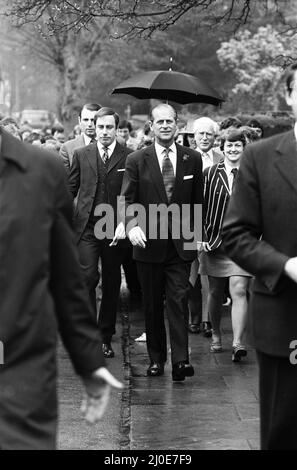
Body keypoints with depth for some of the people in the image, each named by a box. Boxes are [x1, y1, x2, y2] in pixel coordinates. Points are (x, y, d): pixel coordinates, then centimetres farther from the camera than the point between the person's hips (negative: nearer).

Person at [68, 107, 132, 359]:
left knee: (112, 283, 7)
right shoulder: (81, 155, 7)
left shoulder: (129, 157, 0)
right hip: (87, 227, 0)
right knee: (88, 277, -13)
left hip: (116, 229, 0)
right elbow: (70, 189, 13)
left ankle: (106, 337, 19)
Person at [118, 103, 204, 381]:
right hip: (148, 242, 0)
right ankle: (156, 358, 19)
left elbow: (197, 201, 11)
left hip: (181, 244, 0)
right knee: (152, 304, 9)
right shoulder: (136, 160, 1)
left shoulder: (193, 159, 5)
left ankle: (180, 360, -10)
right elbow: (127, 200, -3)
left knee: (178, 300, -8)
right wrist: (132, 225, -21)